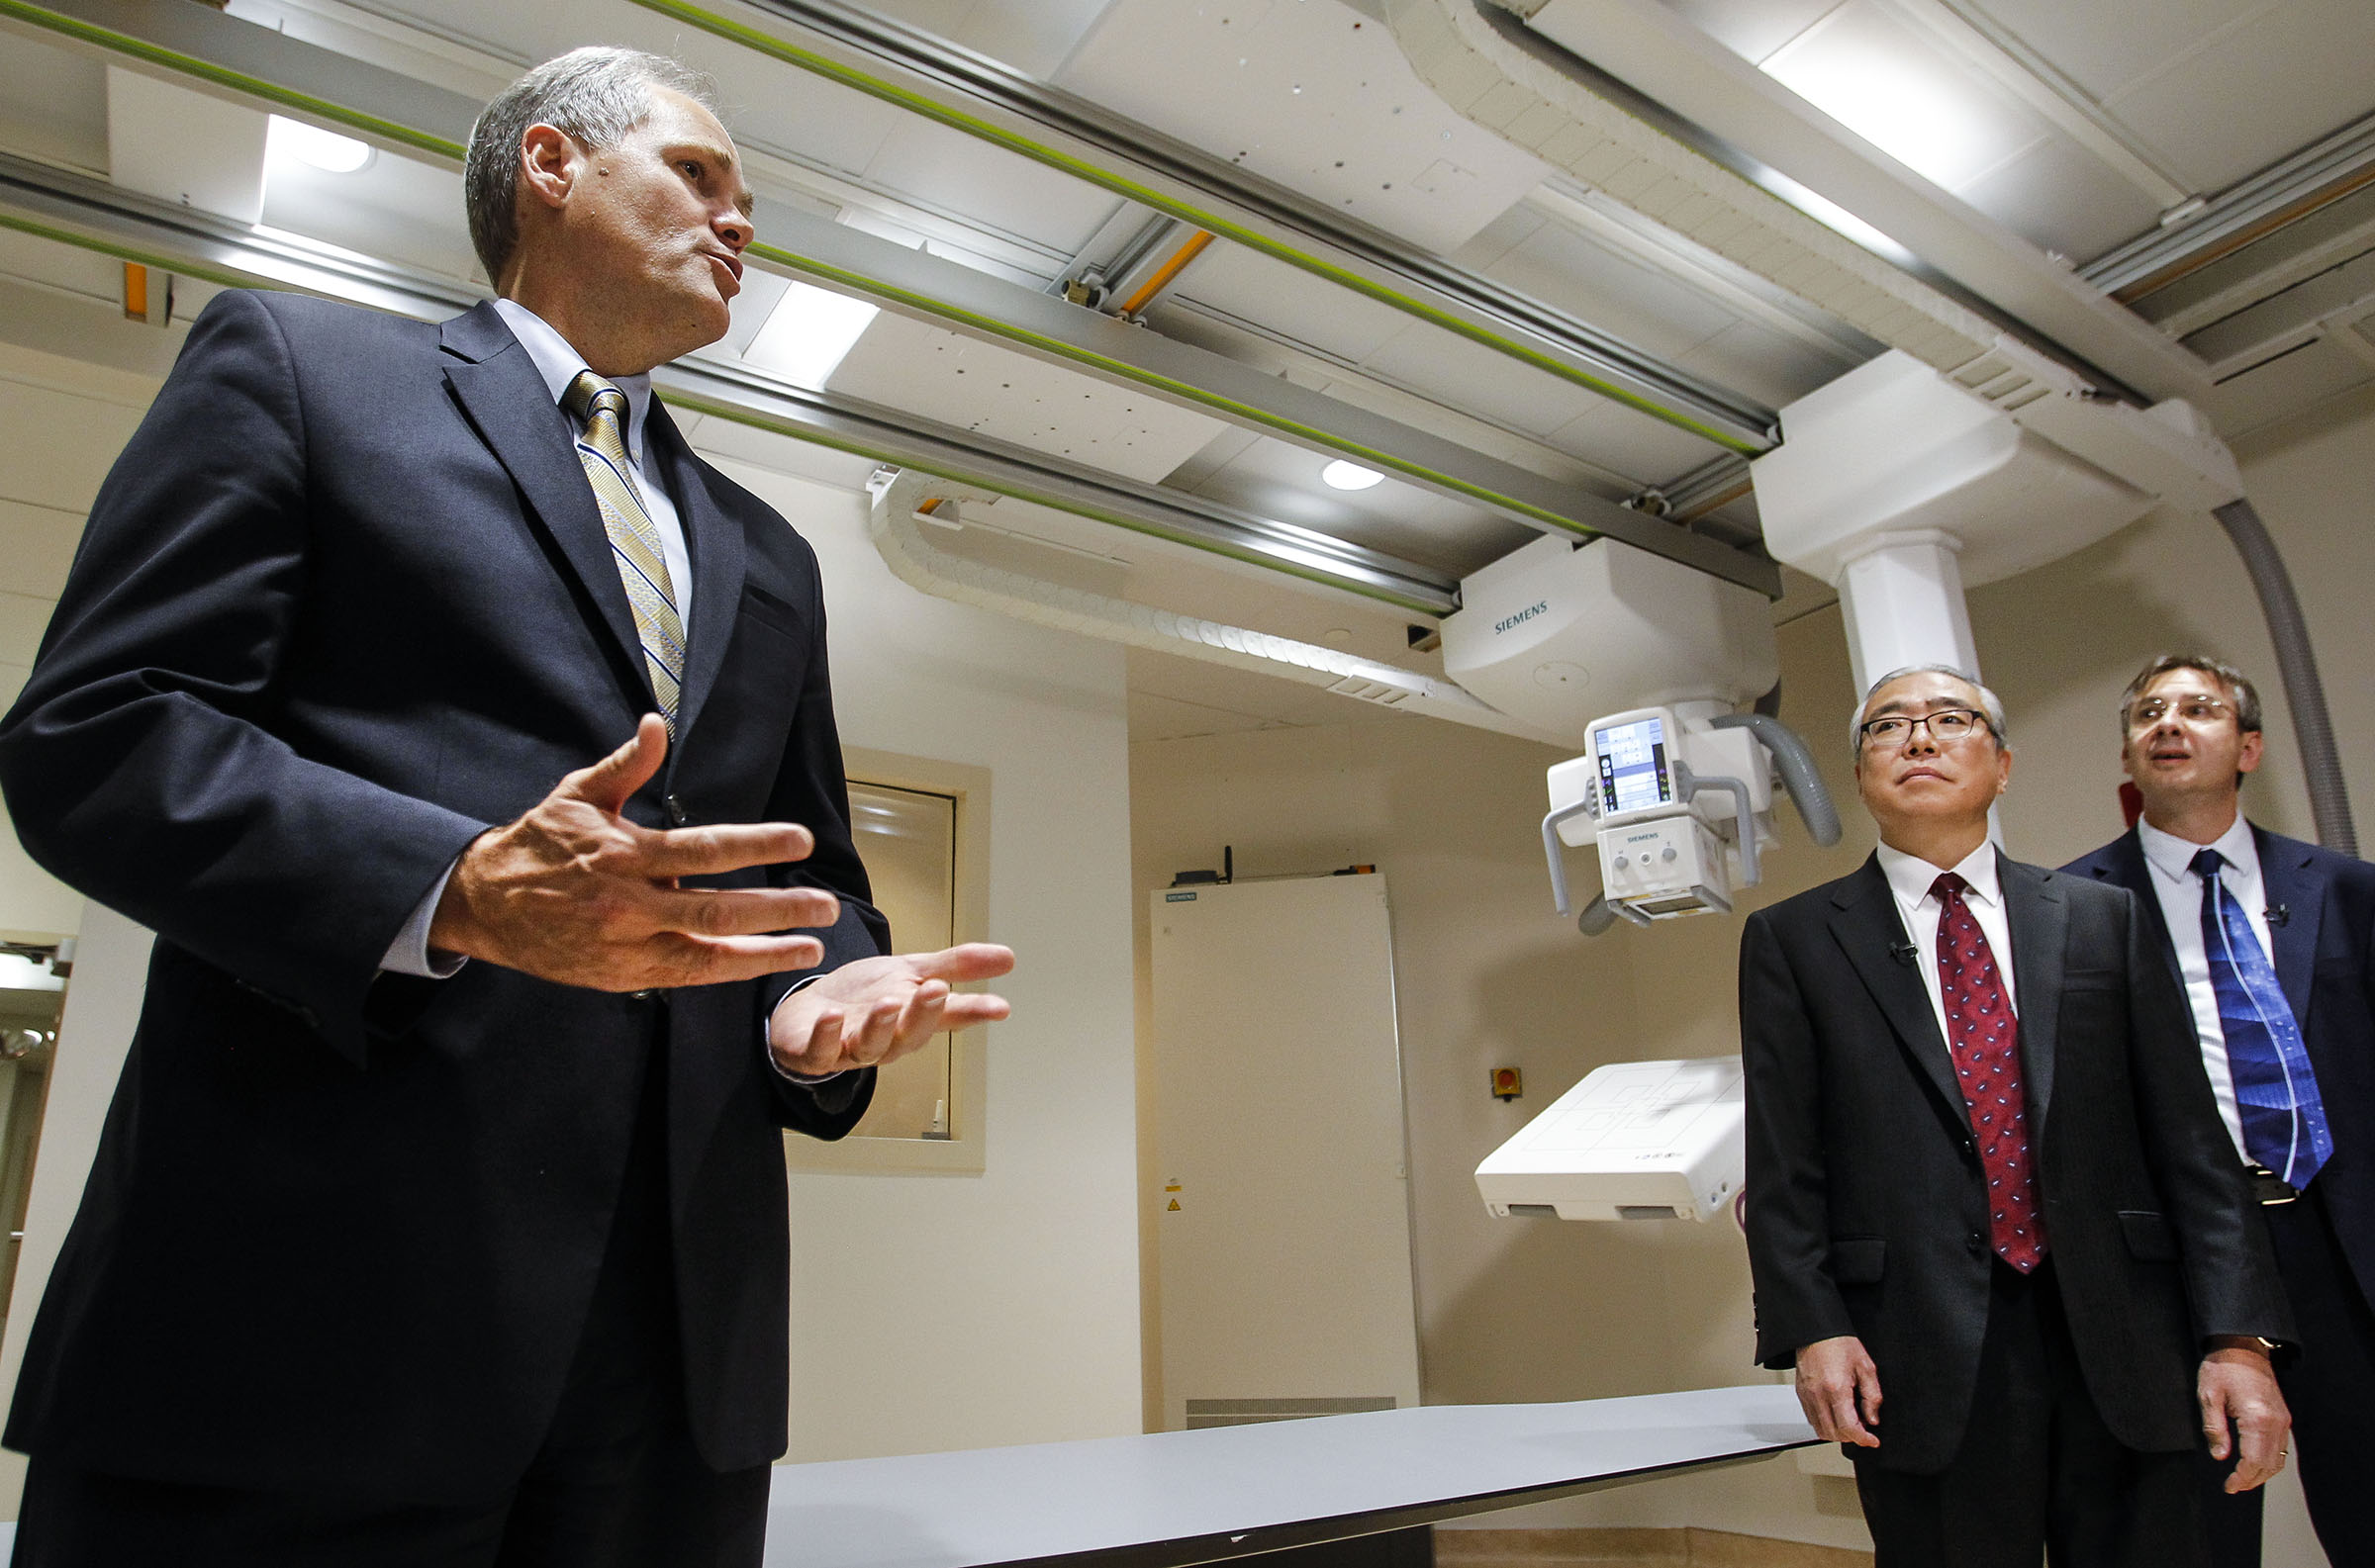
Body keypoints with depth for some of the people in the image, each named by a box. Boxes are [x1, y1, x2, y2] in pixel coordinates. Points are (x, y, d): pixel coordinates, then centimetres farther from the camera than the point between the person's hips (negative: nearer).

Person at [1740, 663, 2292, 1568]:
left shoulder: (2102, 919, 10)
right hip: (1925, 1363, -2)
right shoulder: (1793, 940, 3)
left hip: (2119, 1345, 3)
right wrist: (1812, 1330, -9)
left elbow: (2189, 1138, 6)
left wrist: (2238, 1335, -1)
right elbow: (1782, 1162, -1)